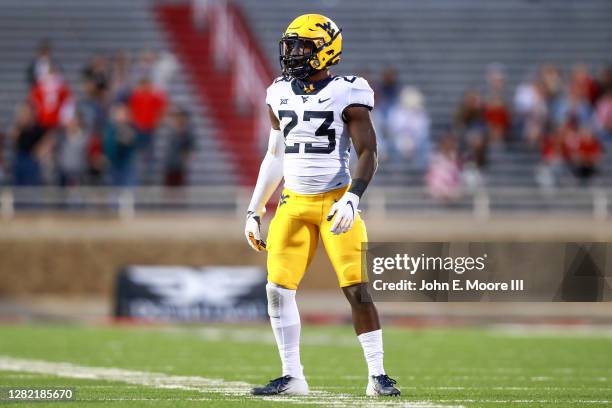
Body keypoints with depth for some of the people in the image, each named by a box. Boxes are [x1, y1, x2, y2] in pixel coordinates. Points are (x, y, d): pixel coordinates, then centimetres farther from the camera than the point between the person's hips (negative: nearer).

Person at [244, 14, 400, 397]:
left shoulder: (346, 94, -9)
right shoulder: (281, 95, 8)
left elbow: (368, 153, -10)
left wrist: (352, 198, -24)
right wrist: (254, 211, 16)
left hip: (335, 202, -5)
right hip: (294, 204, 5)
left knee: (357, 289, -8)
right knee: (278, 289, -3)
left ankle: (378, 375, 1)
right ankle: (292, 377, 6)